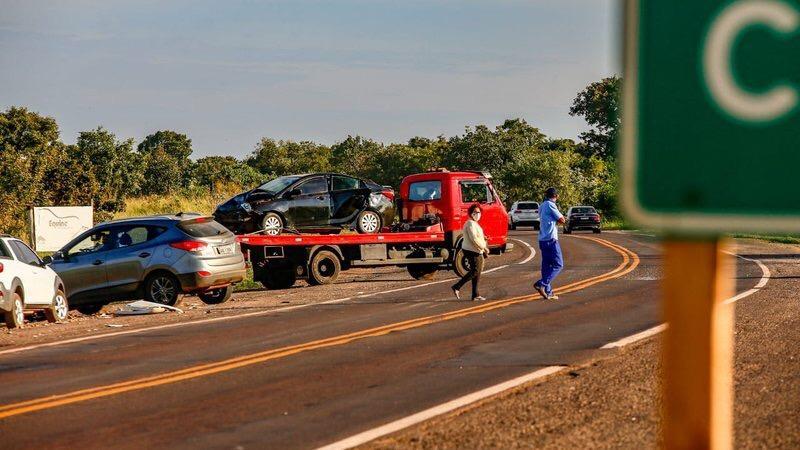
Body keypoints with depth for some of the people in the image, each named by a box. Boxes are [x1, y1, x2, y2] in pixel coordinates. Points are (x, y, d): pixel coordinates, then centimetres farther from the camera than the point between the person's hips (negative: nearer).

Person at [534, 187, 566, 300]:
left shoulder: (542, 206, 15)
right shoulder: (550, 205, -11)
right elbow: (562, 220, -9)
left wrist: (556, 220, 4)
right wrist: (559, 218, 10)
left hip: (542, 239, 9)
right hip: (551, 239, -9)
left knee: (546, 265, 9)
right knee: (558, 265, -4)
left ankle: (548, 292, 9)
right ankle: (541, 284, -17)